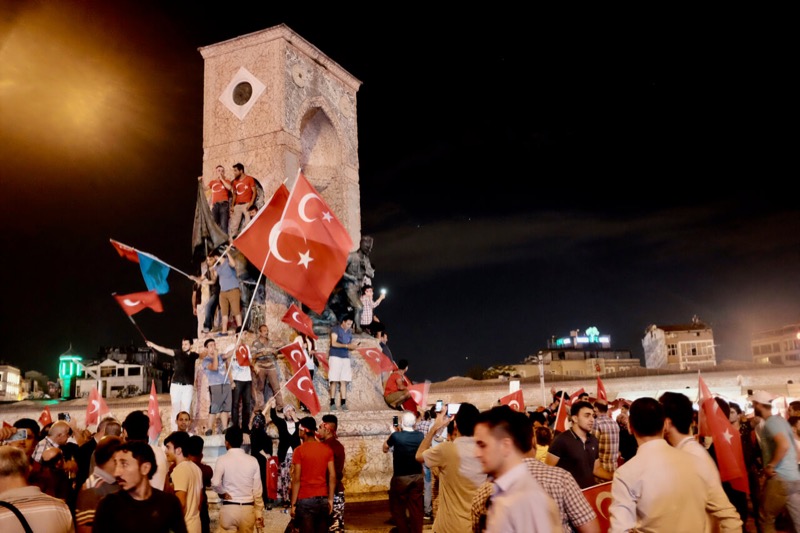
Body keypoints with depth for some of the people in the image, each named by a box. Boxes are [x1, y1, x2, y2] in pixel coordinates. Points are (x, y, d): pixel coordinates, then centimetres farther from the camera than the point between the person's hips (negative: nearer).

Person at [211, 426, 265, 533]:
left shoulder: (222, 459, -7)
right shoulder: (253, 461, 0)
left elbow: (215, 483, -23)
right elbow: (257, 490, 2)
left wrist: (222, 493, -2)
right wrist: (259, 513, 10)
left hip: (229, 508, -2)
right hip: (248, 509, 2)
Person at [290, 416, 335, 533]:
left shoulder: (299, 450, -8)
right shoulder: (327, 449, 4)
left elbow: (296, 479, -10)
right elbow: (332, 476, 3)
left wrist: (293, 504, -5)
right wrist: (330, 499, 10)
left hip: (305, 499, -4)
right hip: (323, 499, 4)